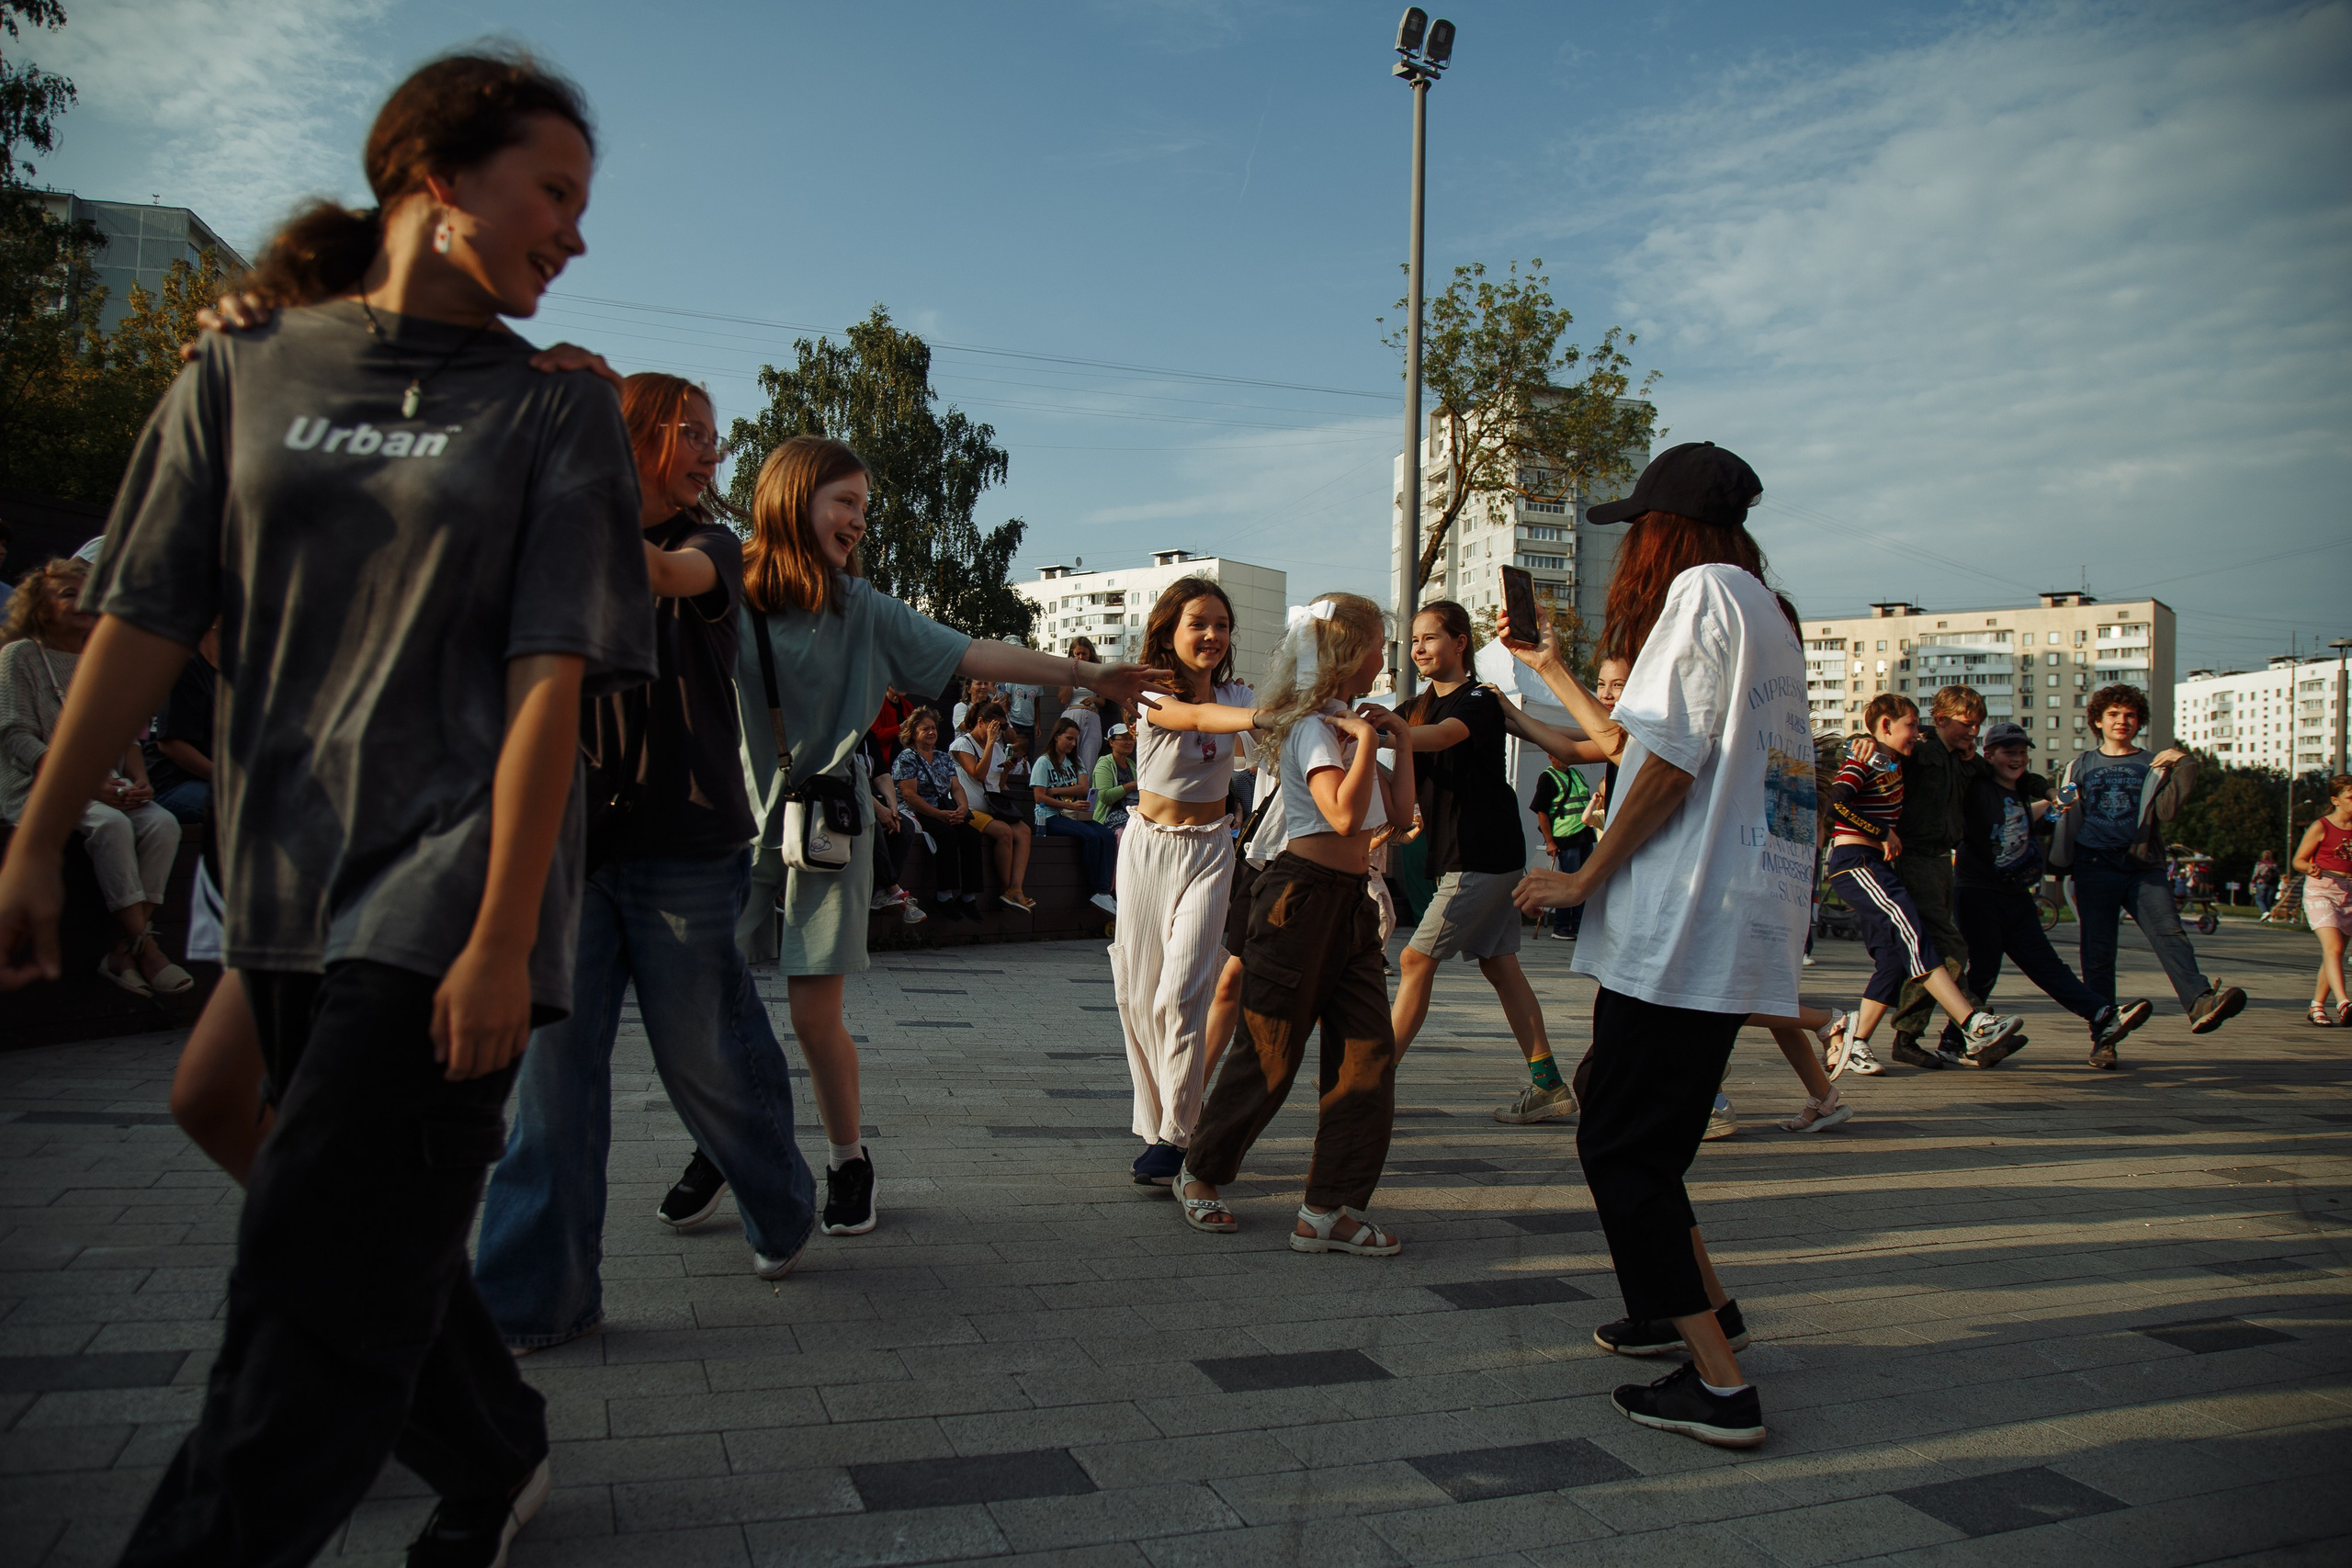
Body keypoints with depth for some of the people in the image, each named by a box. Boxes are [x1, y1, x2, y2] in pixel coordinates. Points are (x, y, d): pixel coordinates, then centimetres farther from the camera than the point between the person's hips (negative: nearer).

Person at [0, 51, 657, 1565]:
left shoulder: (556, 411, 0)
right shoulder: (240, 374, 9)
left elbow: (550, 683, -8)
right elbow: (145, 622, 8)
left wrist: (501, 941, -15)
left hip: (449, 894, -4)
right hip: (288, 898, 4)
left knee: (317, 1284, -7)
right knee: (384, 1243, 15)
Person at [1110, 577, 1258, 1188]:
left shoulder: (1235, 694, 2)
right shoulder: (1152, 695, -10)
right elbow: (1196, 716, -32)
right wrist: (1263, 716, -49)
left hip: (1208, 850, 0)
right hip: (1147, 846, 0)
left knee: (1182, 993, -12)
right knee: (1137, 993, 2)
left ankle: (1174, 1135, -3)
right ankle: (1154, 1124, 17)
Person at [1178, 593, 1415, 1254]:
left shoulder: (1347, 724, 18)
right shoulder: (1313, 727, -11)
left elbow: (1399, 810, 20)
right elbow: (1345, 813, -25)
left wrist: (1400, 741, 13)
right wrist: (1365, 741, -19)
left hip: (1350, 903, 9)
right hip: (1302, 898, -9)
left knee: (1368, 1054, 1)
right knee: (1270, 1054, 1)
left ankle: (1331, 1208, 5)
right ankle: (1199, 1174, 21)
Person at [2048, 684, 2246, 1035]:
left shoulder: (2154, 766, 16)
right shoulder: (2080, 767, 18)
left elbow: (2165, 811, -1)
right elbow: (2064, 822, 18)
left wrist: (2184, 767, -9)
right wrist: (2057, 874, 8)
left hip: (2144, 870, 0)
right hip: (2095, 870, 0)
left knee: (2170, 934, -20)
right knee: (2097, 954, -3)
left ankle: (2201, 1003, -38)